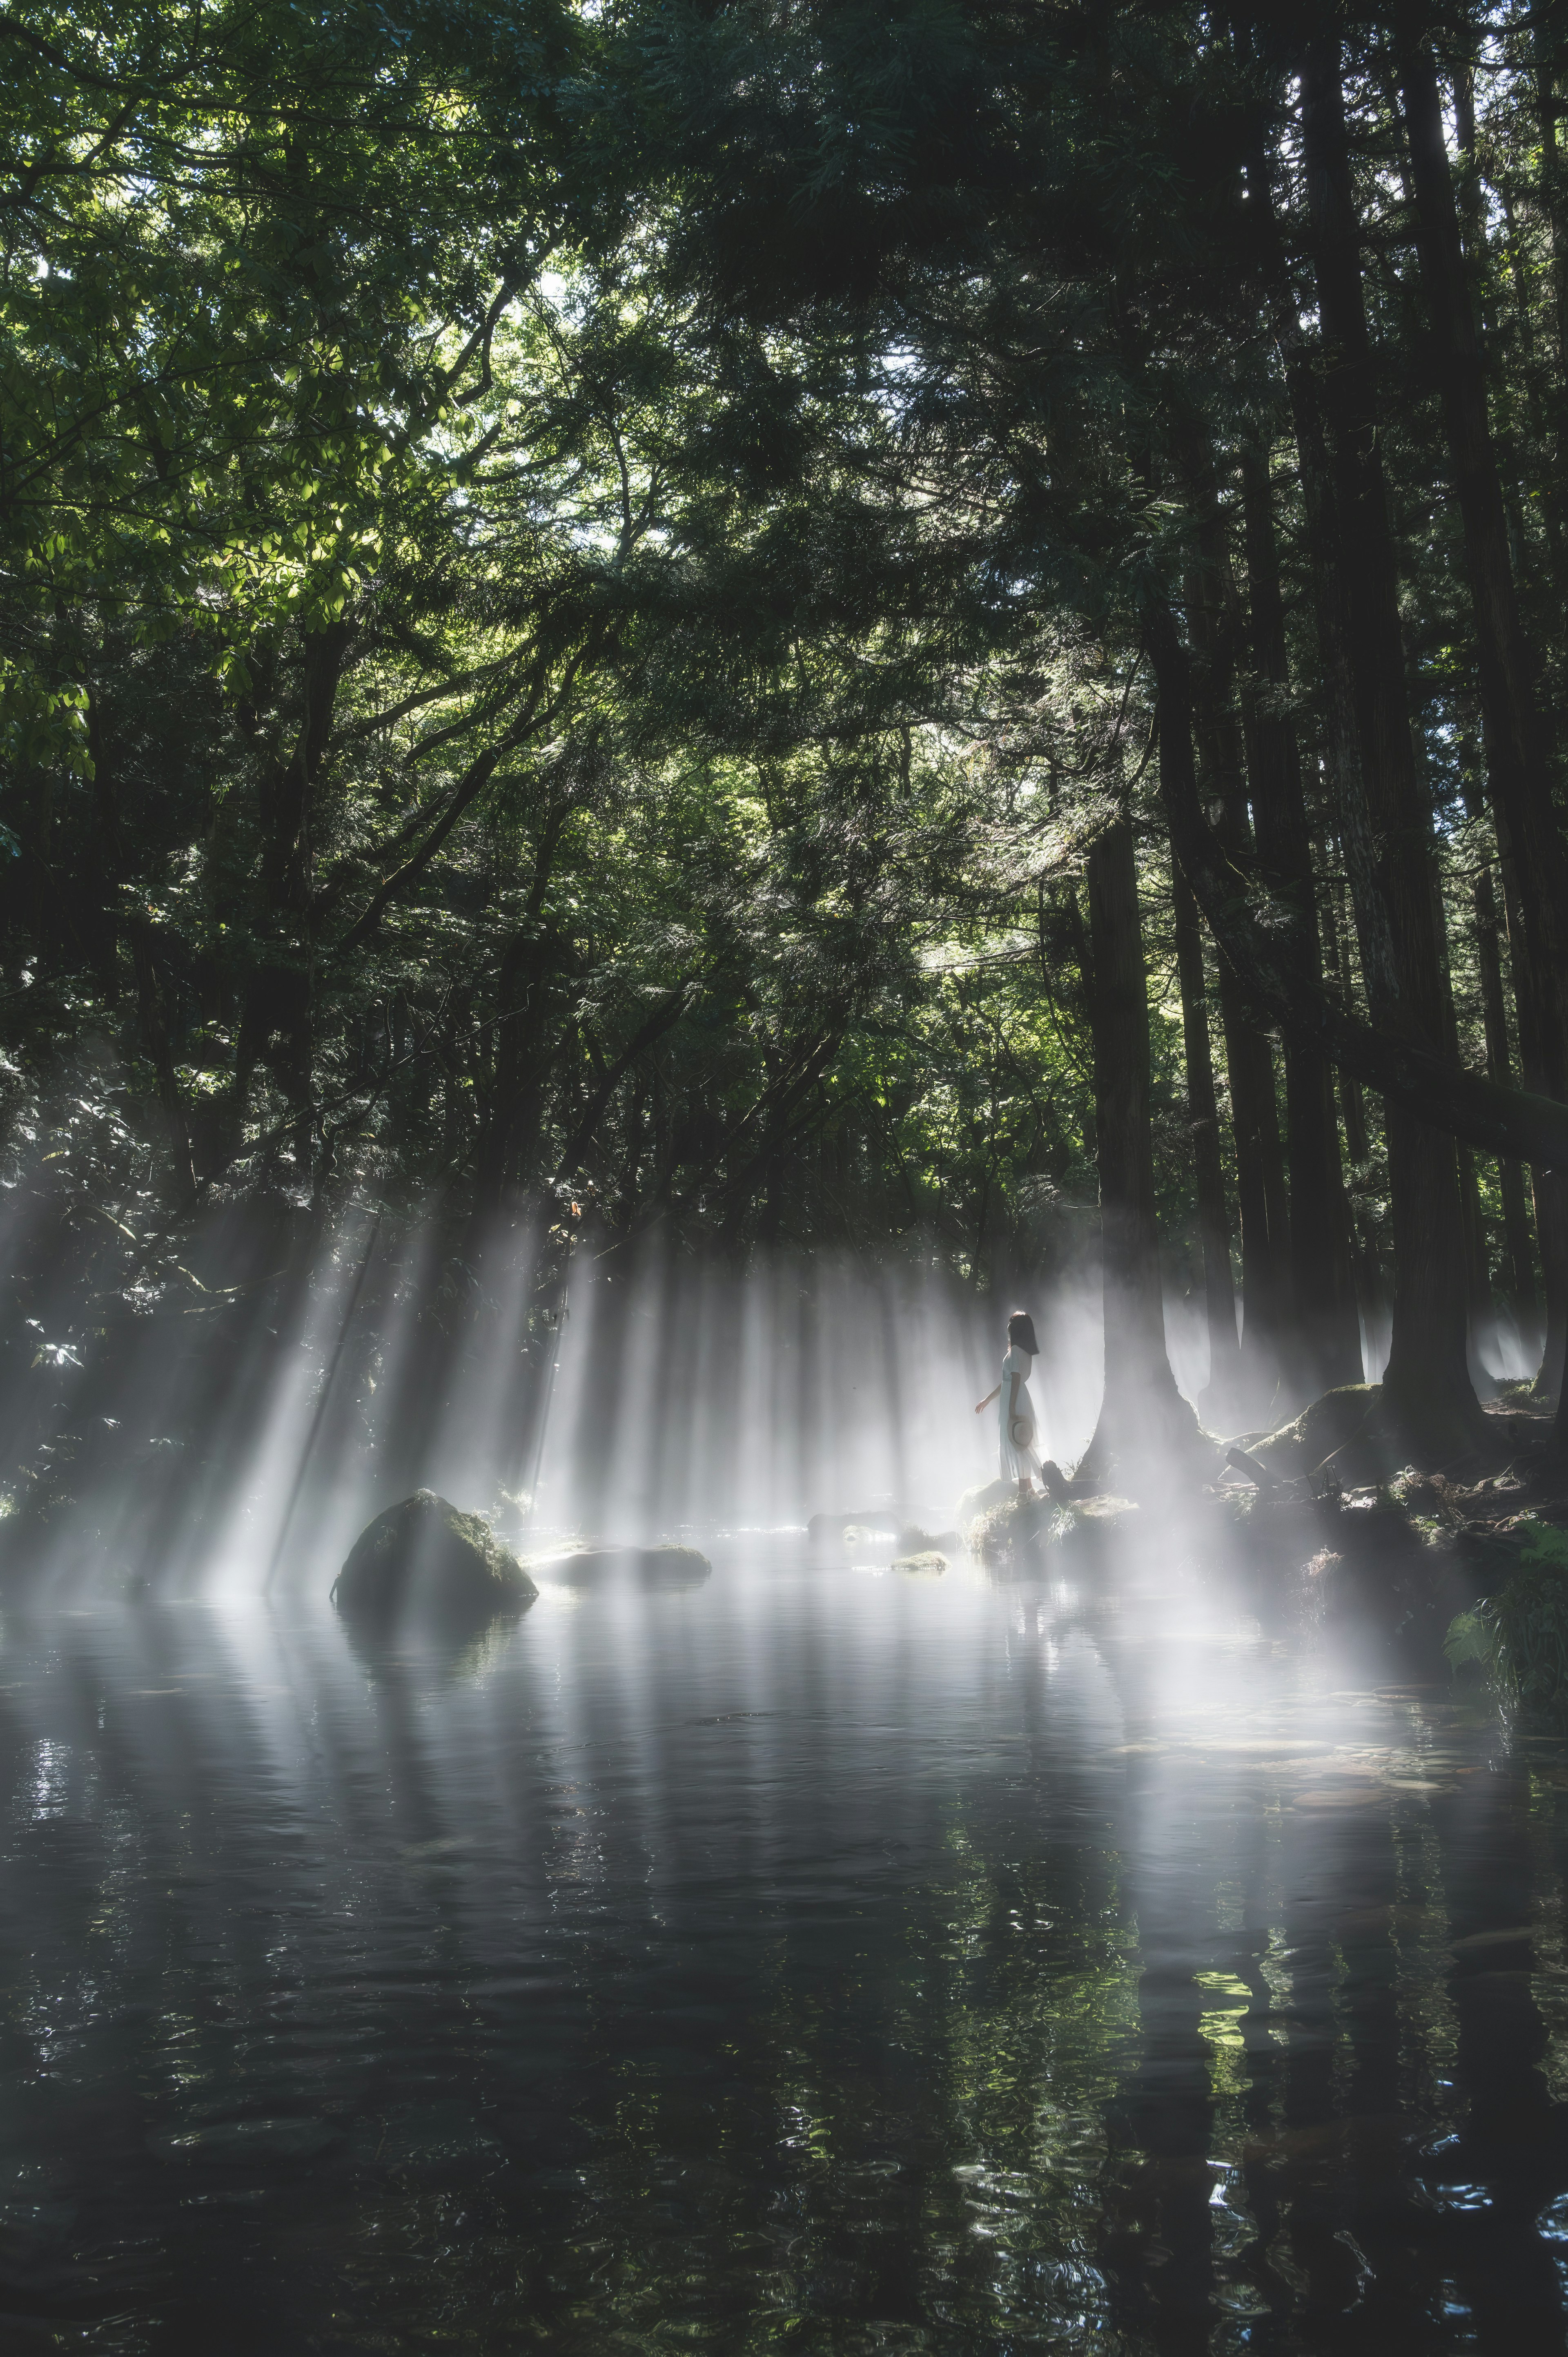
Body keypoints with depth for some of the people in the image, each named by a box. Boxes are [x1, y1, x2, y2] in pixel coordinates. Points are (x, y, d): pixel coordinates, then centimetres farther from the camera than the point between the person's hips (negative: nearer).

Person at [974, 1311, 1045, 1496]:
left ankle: (1025, 1490, -9)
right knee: (1021, 1447, 12)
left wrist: (1012, 1408, -21)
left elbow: (1016, 1380, -19)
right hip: (1020, 1399, 10)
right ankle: (1028, 1488, 15)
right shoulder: (1024, 1352, 16)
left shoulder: (1016, 1351, -13)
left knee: (1015, 1446, -8)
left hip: (1014, 1401, -10)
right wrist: (987, 1400, 26)